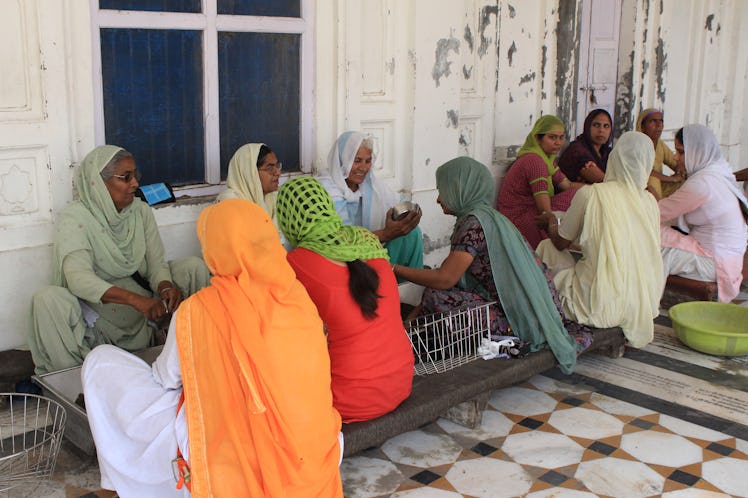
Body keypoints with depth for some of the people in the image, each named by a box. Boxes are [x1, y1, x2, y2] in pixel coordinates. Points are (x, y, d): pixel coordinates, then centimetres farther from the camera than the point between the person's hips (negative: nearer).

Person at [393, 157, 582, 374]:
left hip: (515, 321, -9)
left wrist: (396, 269, -6)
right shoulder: (489, 216, 15)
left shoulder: (474, 222, -15)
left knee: (435, 296, -17)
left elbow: (444, 279, -18)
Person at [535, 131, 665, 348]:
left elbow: (561, 242, 1)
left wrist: (551, 220, 24)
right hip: (644, 307, 5)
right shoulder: (650, 201, 1)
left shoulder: (590, 194, -12)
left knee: (547, 247, 15)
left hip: (601, 308, -5)